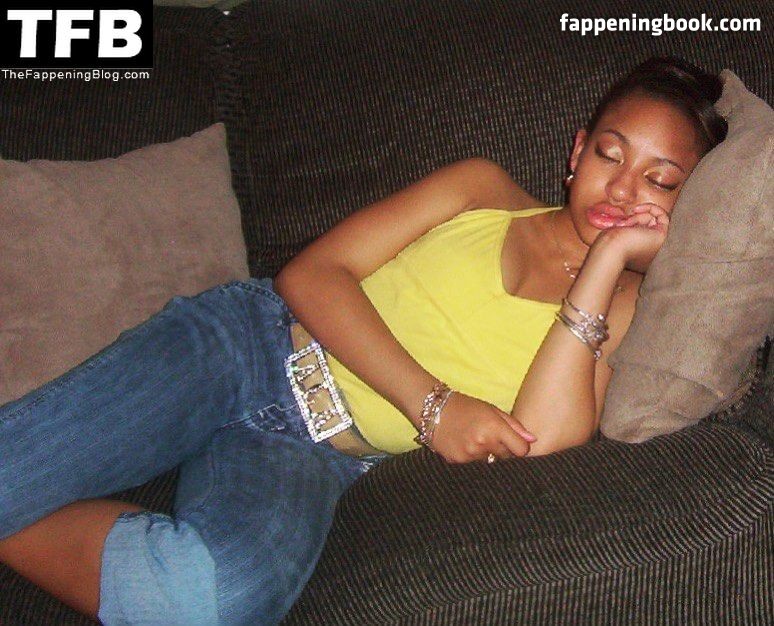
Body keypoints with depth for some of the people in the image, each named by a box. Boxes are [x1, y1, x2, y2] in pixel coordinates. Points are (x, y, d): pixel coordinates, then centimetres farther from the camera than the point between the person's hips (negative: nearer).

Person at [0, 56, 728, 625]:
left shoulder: (621, 311, 7)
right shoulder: (485, 190, 9)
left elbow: (541, 438, -13)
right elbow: (310, 273, 0)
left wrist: (609, 257, -12)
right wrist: (431, 403, -12)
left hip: (318, 459, 0)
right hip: (250, 340, 1)